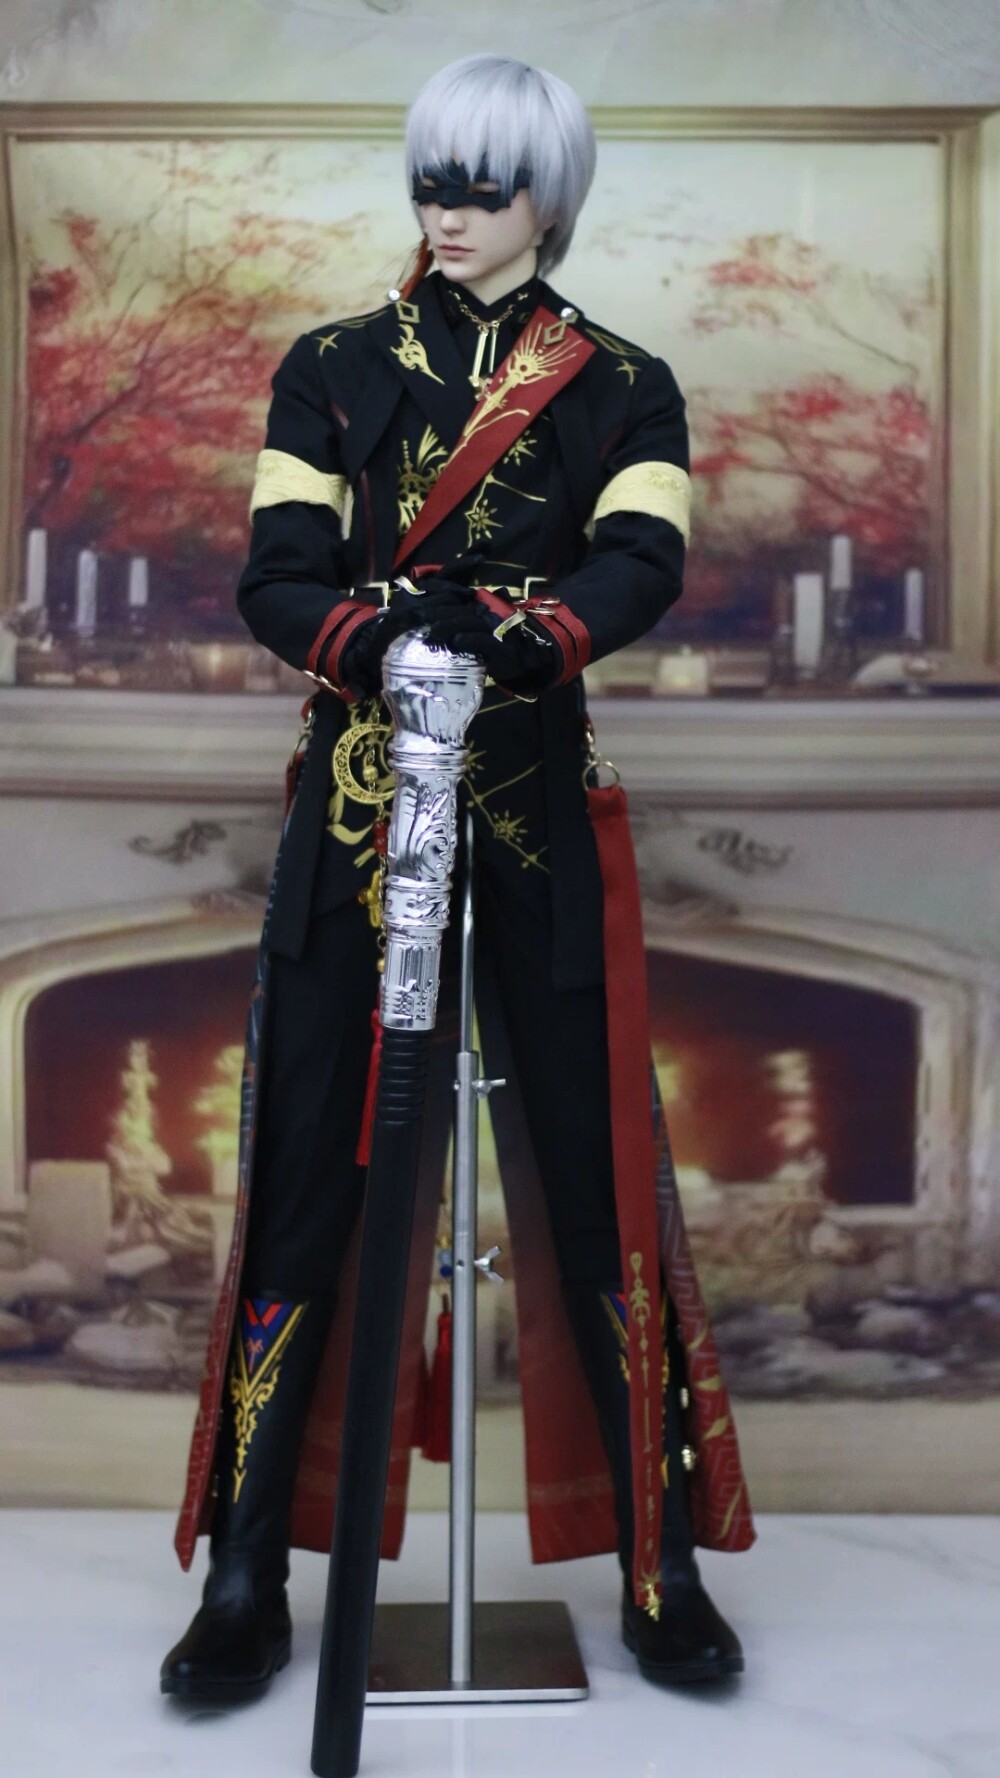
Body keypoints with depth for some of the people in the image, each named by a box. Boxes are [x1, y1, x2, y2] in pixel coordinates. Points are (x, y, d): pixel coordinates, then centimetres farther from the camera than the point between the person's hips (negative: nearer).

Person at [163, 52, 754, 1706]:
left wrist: (510, 632, -31)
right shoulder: (333, 370, 11)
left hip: (541, 818, 0)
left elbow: (642, 564, -11)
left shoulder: (625, 389, 8)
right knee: (308, 1180, 0)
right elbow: (279, 577, -3)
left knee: (595, 1182, 1)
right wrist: (386, 632, -25)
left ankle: (661, 1567, 15)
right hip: (353, 808, 1)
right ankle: (249, 1572, 12)